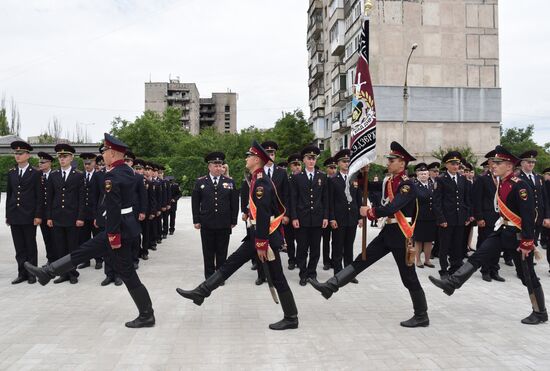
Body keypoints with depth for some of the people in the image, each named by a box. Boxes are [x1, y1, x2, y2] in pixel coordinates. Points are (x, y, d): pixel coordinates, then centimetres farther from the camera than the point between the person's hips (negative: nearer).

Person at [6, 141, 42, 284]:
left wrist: (38, 215, -9)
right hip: (14, 216, 4)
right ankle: (22, 273, 14)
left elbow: (39, 196, -4)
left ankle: (32, 273, 12)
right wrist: (7, 215, 9)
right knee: (19, 247, 7)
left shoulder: (35, 174, -2)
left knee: (30, 246, 4)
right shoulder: (11, 173, 11)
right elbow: (9, 195, 13)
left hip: (29, 216, -4)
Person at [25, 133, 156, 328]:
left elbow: (113, 208, -23)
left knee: (127, 274, 1)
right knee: (83, 250, 17)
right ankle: (47, 272, 29)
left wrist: (113, 235, -20)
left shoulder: (112, 176, -20)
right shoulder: (128, 171, 9)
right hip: (127, 223, 9)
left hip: (119, 228, -9)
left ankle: (146, 316, 9)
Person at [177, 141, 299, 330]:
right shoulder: (258, 179, 13)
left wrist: (262, 244, -23)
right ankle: (201, 292, 13)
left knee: (277, 278, 0)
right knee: (231, 263, 8)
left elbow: (263, 215, -24)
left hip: (267, 237, -9)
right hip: (257, 234, 9)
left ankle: (291, 318, 12)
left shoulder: (261, 181, -19)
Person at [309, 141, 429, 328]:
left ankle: (421, 316, 18)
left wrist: (370, 212, -20)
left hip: (401, 234, -8)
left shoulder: (407, 185, -17)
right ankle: (330, 286, 4)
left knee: (409, 277, 3)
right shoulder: (388, 181, 9)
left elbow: (392, 208, -29)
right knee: (361, 260, 4)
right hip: (387, 231, 8)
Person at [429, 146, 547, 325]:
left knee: (527, 275, 4)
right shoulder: (500, 183, 5)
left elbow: (528, 216, -23)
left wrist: (527, 243, -23)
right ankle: (451, 283, -2)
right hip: (503, 231, 8)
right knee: (477, 257, -1)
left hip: (518, 236, -8)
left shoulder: (520, 186, -21)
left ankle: (540, 313, 20)